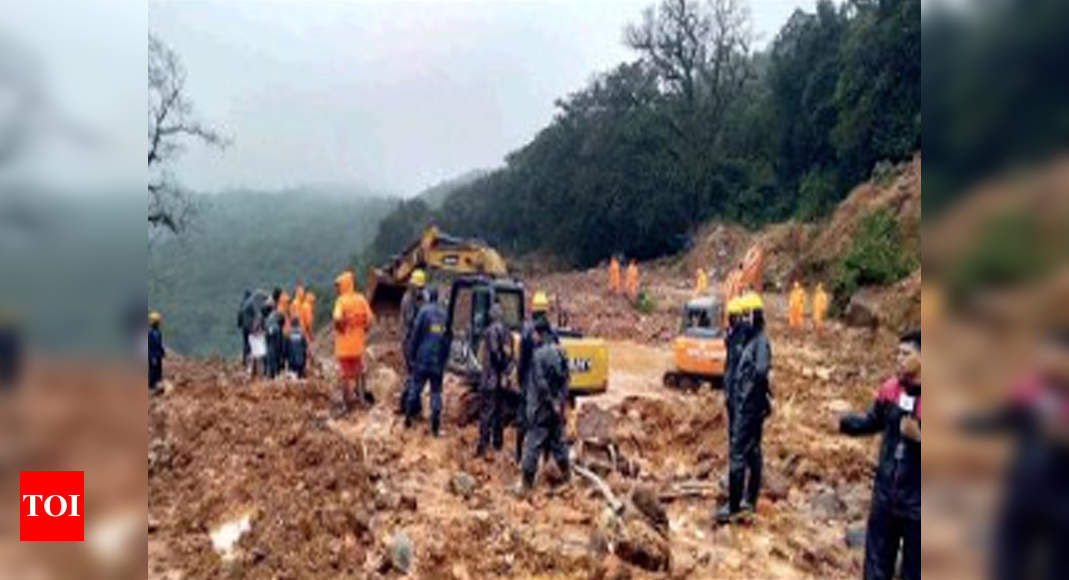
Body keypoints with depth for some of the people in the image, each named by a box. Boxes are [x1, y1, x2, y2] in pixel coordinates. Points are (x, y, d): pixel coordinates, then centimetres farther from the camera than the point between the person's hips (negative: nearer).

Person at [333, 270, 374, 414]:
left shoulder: (341, 300, -15)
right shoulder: (361, 299, 0)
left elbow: (337, 319, -30)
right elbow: (370, 319, -1)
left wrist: (338, 328, -11)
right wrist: (362, 329, 10)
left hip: (344, 344, -4)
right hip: (358, 343, 5)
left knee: (345, 375, 5)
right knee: (359, 372, 22)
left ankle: (347, 404, 9)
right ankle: (362, 396, 29)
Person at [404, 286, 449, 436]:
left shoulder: (424, 311, -6)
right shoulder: (444, 314, 7)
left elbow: (415, 335, -6)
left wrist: (411, 354, 4)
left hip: (423, 358, -3)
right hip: (438, 361, 3)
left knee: (415, 388, 10)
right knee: (436, 392, 5)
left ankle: (408, 417, 17)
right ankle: (435, 426, 1)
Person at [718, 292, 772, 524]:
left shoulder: (761, 342, -17)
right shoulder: (750, 341, 13)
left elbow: (761, 369, -33)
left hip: (749, 407, -10)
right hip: (745, 404, 10)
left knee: (737, 454, -8)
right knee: (752, 453, 15)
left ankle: (734, 506, -4)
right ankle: (750, 500, 25)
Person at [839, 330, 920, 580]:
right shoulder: (891, 388, -2)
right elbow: (872, 423, 13)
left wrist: (918, 436, -31)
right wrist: (842, 422, -3)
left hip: (917, 502, -5)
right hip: (885, 493, 5)